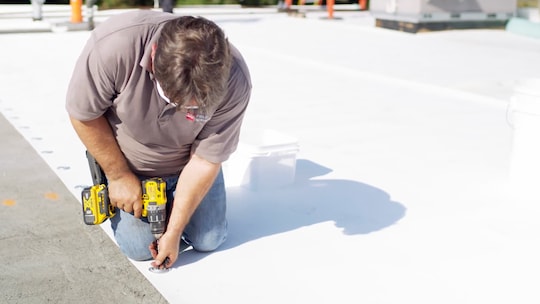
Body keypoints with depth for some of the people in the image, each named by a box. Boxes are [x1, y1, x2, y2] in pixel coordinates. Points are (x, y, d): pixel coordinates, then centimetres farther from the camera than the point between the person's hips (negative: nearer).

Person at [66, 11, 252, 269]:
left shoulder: (234, 82, -32)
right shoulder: (113, 46, -37)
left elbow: (206, 160, -22)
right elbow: (83, 114, -19)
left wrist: (173, 233, -18)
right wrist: (119, 176, -13)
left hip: (187, 164, 1)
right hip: (130, 164, -1)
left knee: (209, 241, 2)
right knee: (139, 248, -2)